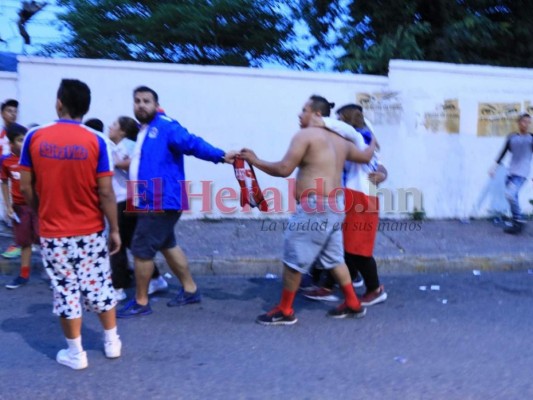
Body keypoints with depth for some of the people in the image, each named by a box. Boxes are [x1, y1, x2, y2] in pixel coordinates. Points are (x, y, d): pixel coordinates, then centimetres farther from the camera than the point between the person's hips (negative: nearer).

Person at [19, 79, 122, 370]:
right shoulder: (95, 141, -10)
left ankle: (75, 353, 21)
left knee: (65, 290, 10)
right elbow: (106, 192, -10)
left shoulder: (34, 137, -6)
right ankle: (112, 341, 28)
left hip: (52, 232, 0)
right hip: (90, 230, 0)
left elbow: (26, 188, -1)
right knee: (99, 285, 14)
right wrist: (114, 229, -1)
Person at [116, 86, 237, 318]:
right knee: (167, 245, 18)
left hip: (162, 201, -10)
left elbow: (193, 144, -24)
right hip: (150, 201, 10)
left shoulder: (165, 127, -12)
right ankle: (190, 290, 32)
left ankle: (141, 303, 12)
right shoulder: (144, 133, 16)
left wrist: (220, 156, -35)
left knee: (141, 249, -4)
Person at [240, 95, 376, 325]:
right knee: (333, 258, 20)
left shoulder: (305, 135, -7)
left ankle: (285, 311, 9)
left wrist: (255, 161, -1)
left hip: (315, 207, -9)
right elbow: (366, 157, 30)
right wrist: (372, 144, 52)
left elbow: (284, 169, -13)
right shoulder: (341, 141, 17)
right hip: (335, 206, 9)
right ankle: (353, 304, 28)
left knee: (293, 258, 0)